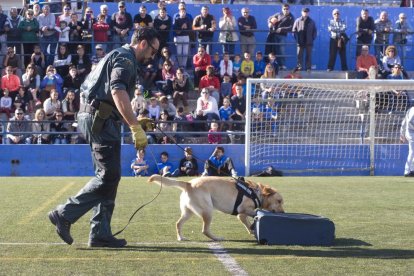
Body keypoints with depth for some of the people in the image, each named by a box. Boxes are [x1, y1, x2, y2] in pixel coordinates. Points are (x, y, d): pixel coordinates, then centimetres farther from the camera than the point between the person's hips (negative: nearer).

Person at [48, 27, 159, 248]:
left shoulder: (116, 56, 25)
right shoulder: (125, 58, -7)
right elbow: (118, 92, -24)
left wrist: (134, 121, 29)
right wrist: (136, 128, -28)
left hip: (96, 119, 11)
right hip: (101, 119, -11)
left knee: (108, 176, 9)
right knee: (109, 176, -10)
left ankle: (100, 233, 8)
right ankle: (65, 214, -7)